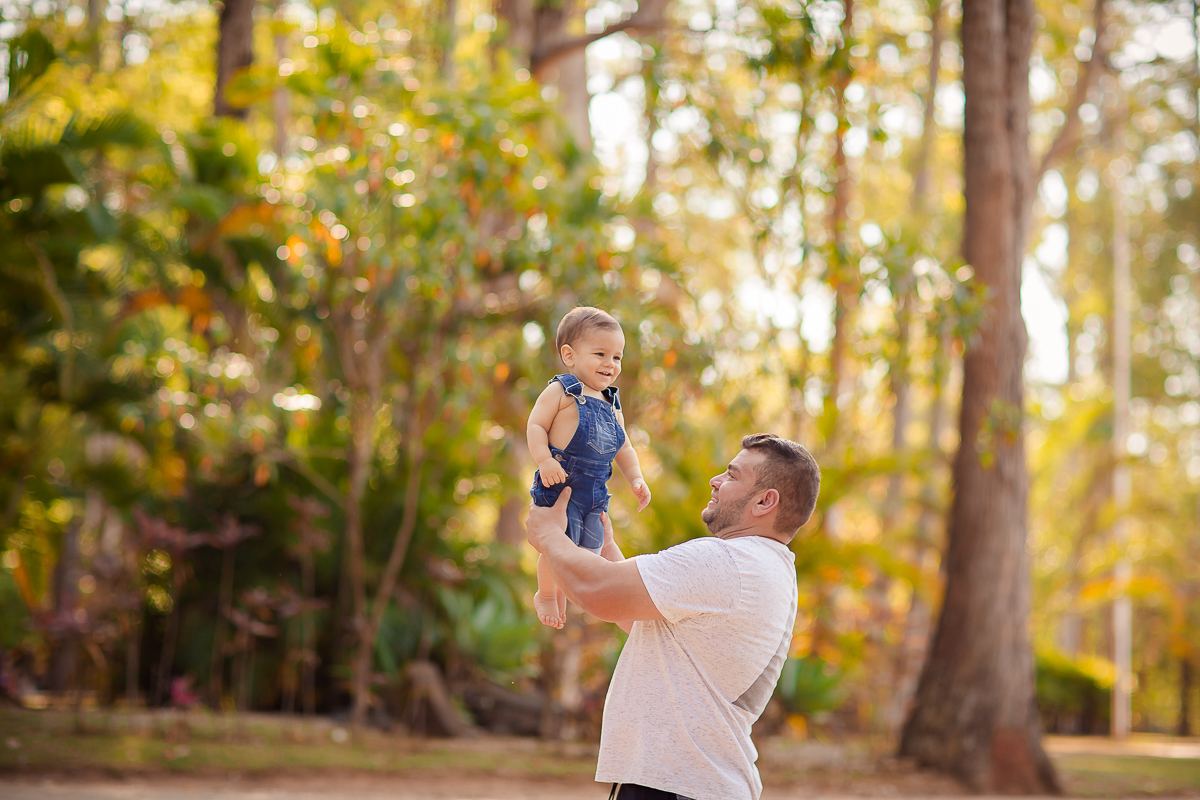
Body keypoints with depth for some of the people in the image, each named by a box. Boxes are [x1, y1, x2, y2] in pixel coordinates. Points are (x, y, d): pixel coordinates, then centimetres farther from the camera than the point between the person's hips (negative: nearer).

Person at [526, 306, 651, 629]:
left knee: (590, 548, 10)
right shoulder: (560, 391, -7)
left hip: (595, 491, 7)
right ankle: (545, 594, 16)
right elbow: (536, 425, -11)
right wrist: (544, 460, -25)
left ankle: (563, 589, 37)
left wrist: (636, 479, 8)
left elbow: (623, 448, 21)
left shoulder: (612, 404, 15)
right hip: (560, 483, -7)